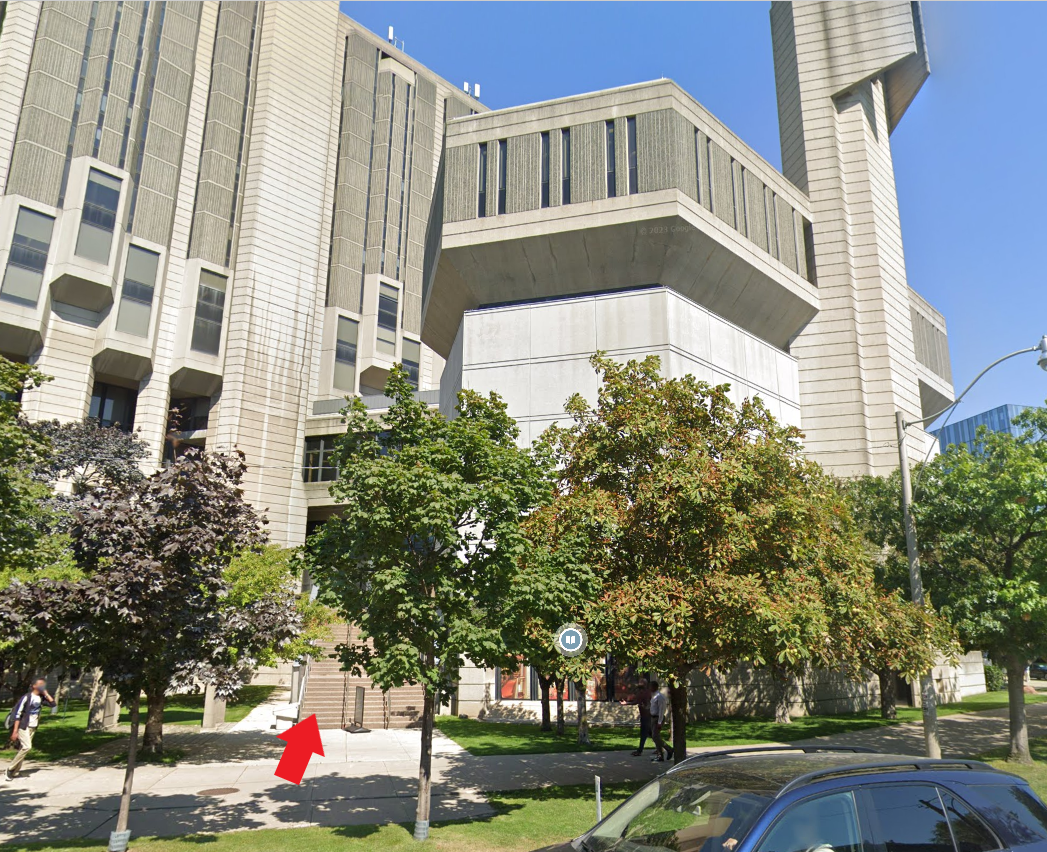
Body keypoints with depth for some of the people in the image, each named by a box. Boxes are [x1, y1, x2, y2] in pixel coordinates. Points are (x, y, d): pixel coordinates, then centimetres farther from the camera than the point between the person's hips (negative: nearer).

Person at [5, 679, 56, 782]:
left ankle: (14, 772, 14)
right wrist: (15, 731, -18)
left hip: (33, 727, 7)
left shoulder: (41, 698, 7)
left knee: (23, 749, 6)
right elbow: (17, 714, -14)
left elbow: (52, 704, -2)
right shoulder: (26, 697, -13)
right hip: (23, 727, -7)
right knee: (27, 747, -19)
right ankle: (10, 769, -6)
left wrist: (45, 693, -4)